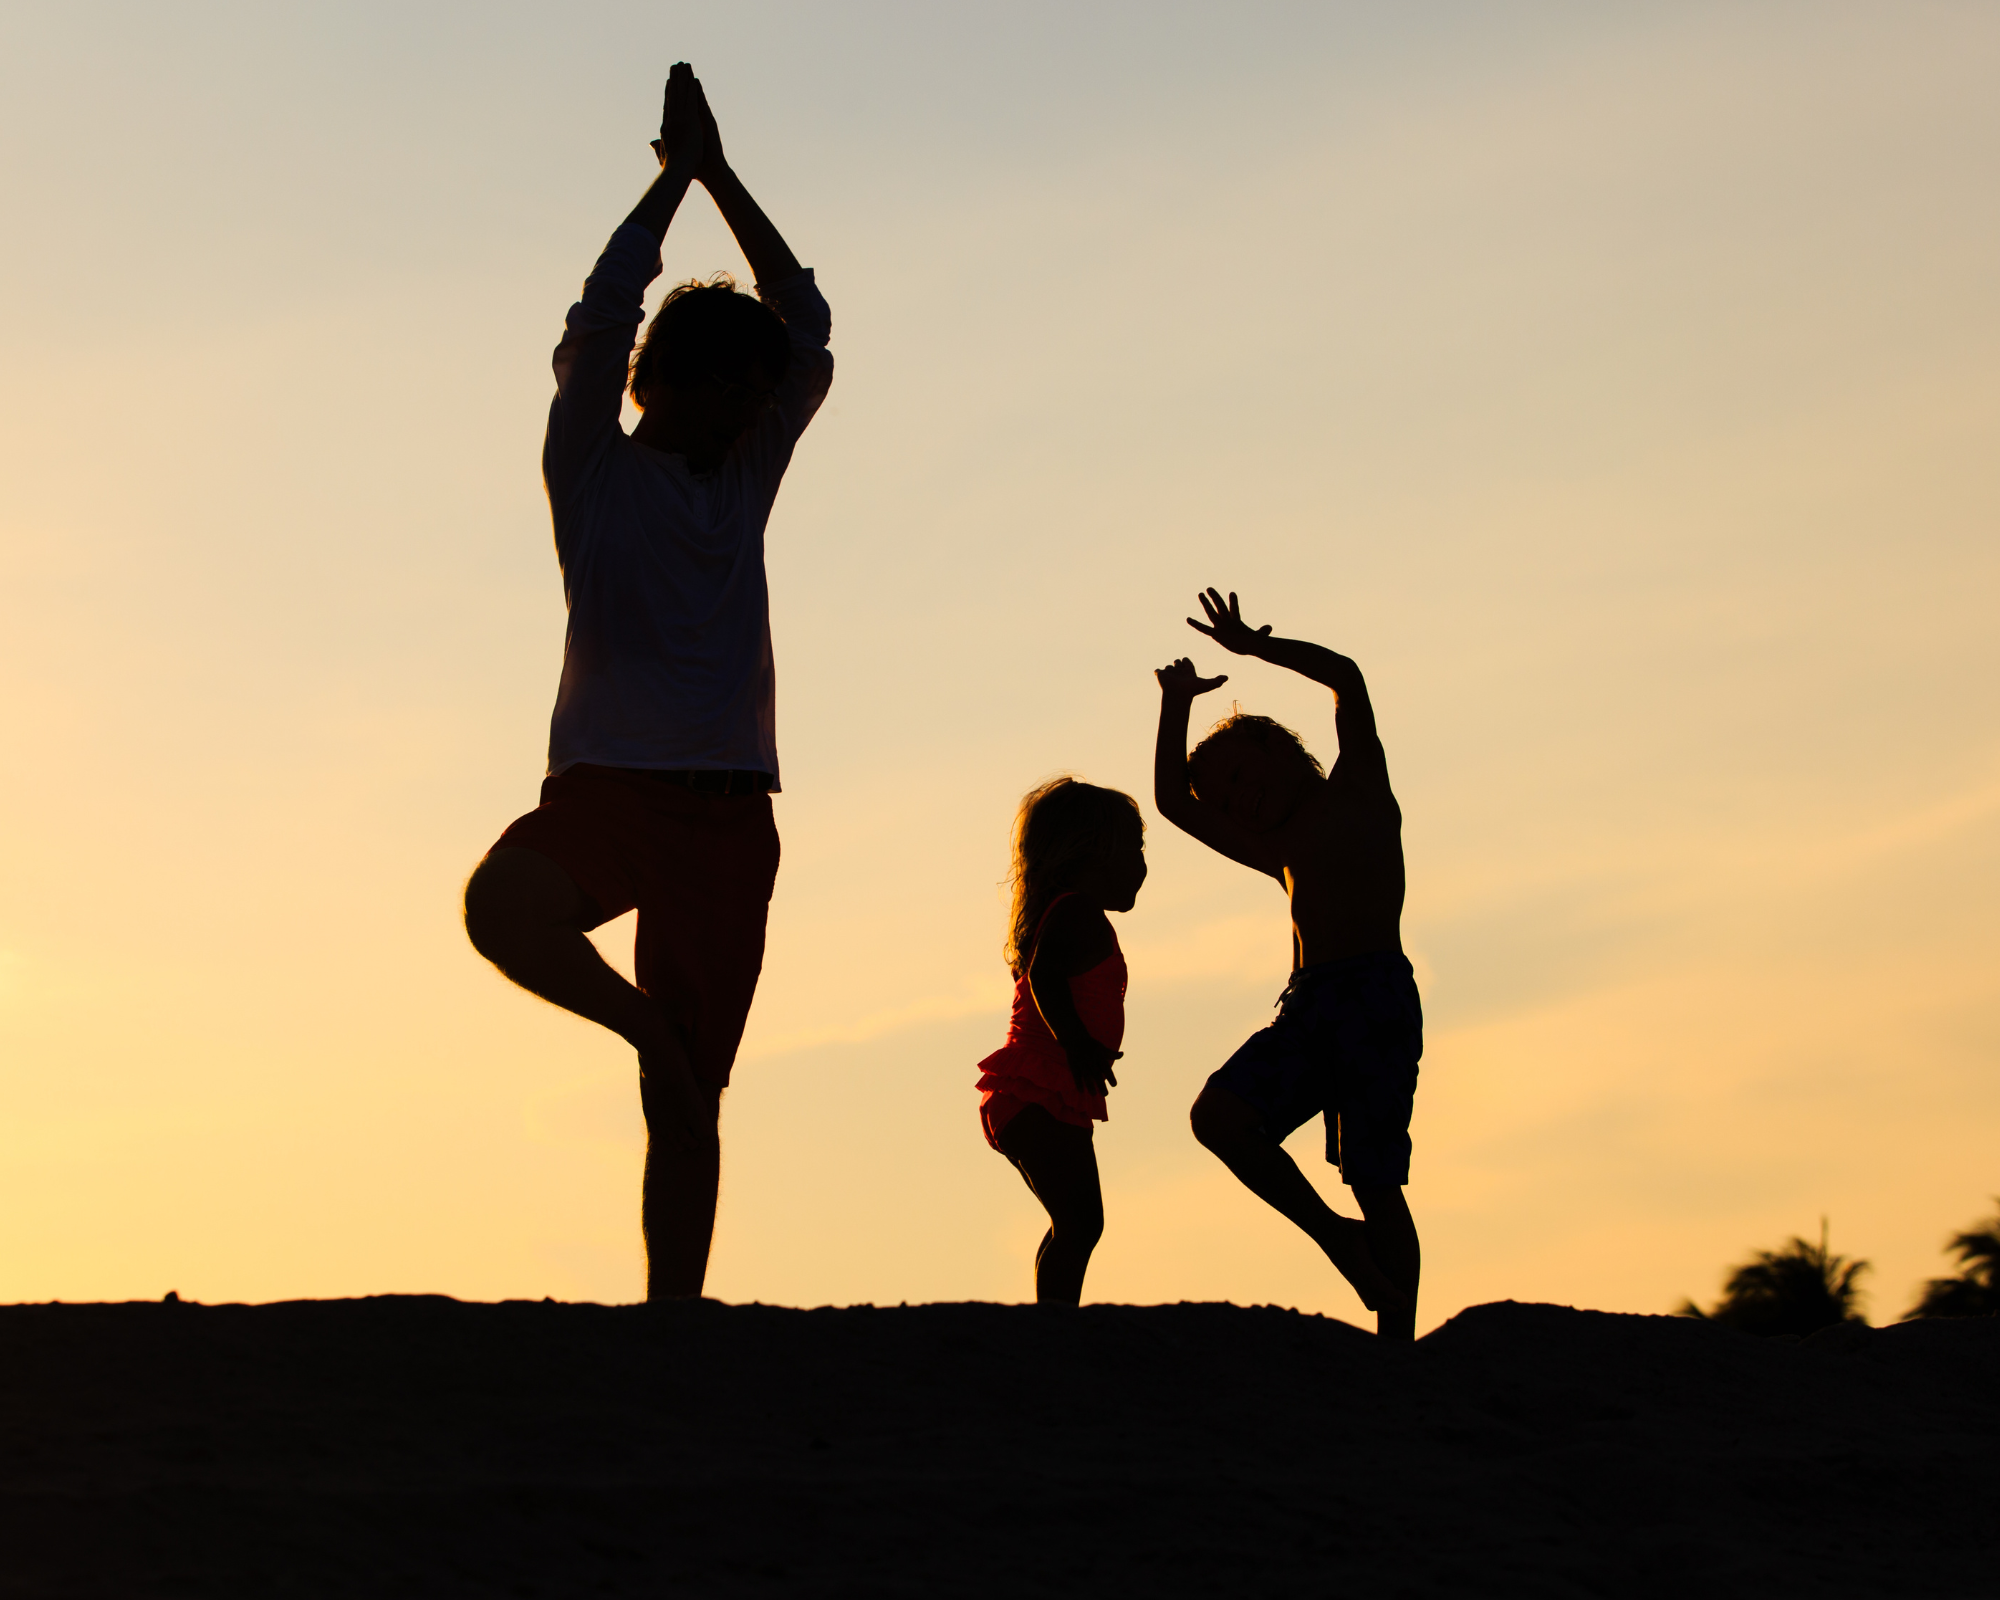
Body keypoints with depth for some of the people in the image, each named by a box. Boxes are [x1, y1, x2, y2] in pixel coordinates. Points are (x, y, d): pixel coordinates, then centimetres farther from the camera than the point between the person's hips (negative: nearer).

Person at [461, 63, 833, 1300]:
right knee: (506, 904, -26)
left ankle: (672, 1317, -4)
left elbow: (806, 336, 11)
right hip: (607, 782, -1)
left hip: (730, 813, 1)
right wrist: (677, 176, 5)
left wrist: (723, 178, 11)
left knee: (691, 1102, -4)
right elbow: (603, 316, 1)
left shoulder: (746, 475, 16)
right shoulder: (595, 469, 9)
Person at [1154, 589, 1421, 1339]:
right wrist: (1176, 708, 18)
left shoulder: (1359, 787, 14)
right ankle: (1337, 1238, -5)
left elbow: (1345, 677, 2)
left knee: (1375, 1182, -9)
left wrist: (1253, 646, 6)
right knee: (1219, 1114, -15)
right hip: (1307, 1007, 6)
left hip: (1377, 995, -6)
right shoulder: (1279, 851, 27)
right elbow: (1175, 802, 26)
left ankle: (1396, 1348, -7)